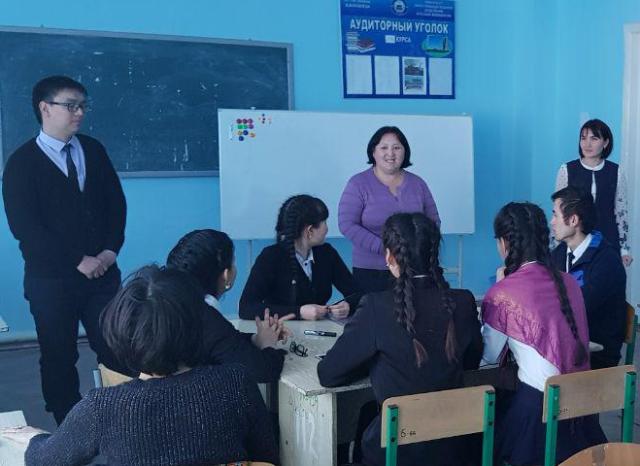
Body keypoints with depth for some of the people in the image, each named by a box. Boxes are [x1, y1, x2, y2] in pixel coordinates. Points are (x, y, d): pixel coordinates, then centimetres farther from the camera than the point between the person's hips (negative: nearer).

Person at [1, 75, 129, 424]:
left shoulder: (93, 150, 9)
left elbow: (116, 203, 9)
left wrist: (111, 250, -7)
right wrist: (78, 261, -16)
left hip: (102, 273, 3)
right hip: (52, 281, -3)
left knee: (117, 353, 2)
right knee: (59, 359, 7)